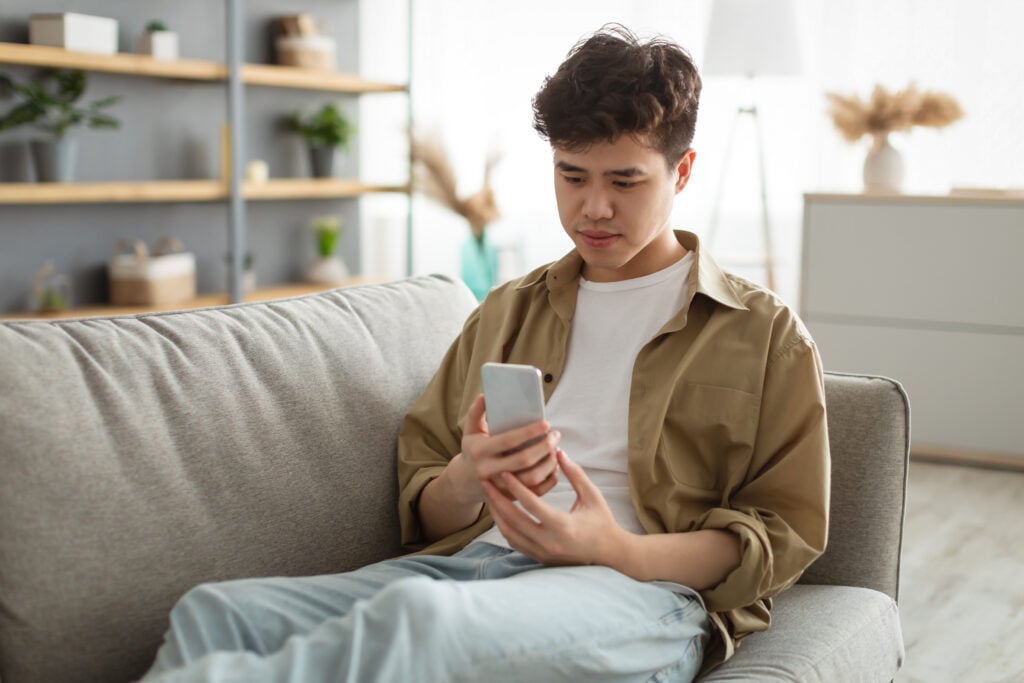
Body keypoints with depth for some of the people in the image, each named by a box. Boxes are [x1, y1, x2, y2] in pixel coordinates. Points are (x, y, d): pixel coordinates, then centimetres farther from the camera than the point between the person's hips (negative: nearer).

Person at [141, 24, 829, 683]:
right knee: (215, 610, -26)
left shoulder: (765, 332, 14)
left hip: (640, 590, -4)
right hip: (471, 561, 5)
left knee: (415, 613, -39)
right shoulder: (508, 311, 26)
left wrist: (617, 552, -13)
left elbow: (785, 532, 5)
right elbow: (422, 509, 21)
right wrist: (467, 483, -6)